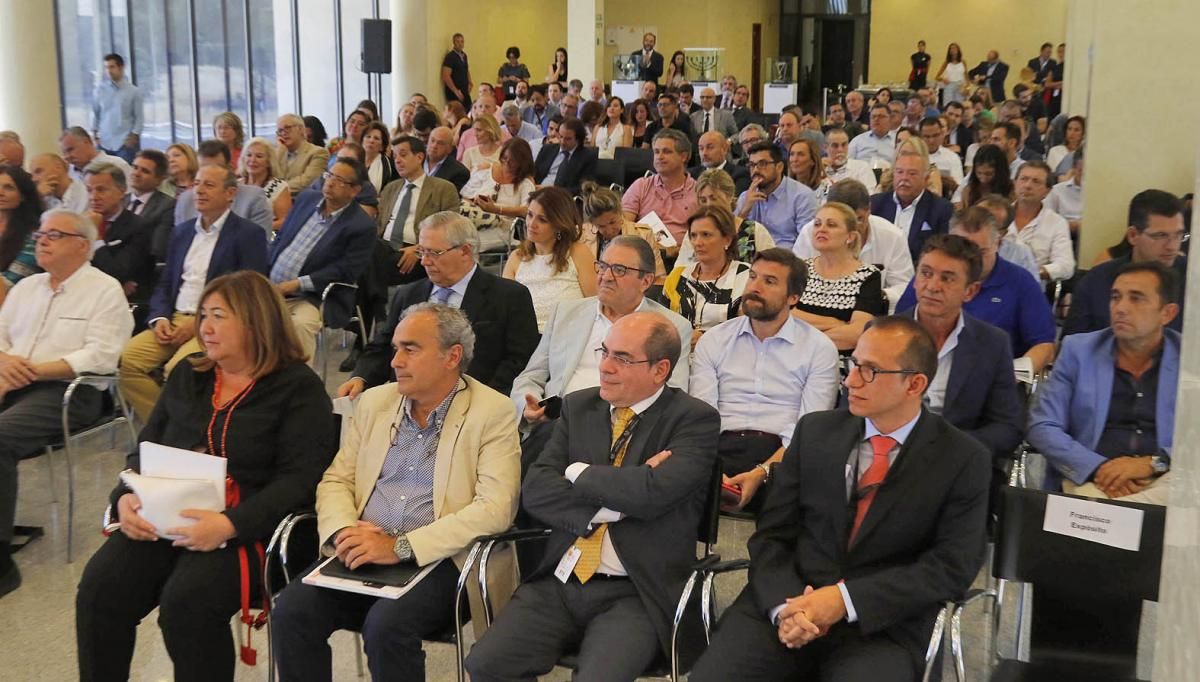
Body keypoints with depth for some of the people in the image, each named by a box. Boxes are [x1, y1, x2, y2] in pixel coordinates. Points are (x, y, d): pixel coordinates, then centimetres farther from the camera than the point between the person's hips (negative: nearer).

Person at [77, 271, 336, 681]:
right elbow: (145, 449, 18)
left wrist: (230, 524, -23)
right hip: (160, 519, 6)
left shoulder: (298, 388, -1)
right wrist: (126, 497, -4)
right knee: (99, 590, -20)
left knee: (186, 601, -30)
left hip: (244, 528, -5)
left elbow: (299, 478, -11)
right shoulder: (187, 376, 19)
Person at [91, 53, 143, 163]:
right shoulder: (100, 89, 6)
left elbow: (139, 117, 0)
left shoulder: (133, 91, -1)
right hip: (104, 142, 2)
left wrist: (134, 136, -7)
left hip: (125, 142, -2)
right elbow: (95, 113, 13)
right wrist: (95, 135, 9)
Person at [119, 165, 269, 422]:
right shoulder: (182, 231, 19)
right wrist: (160, 318, -1)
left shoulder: (249, 234, -2)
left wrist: (199, 323, -15)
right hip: (174, 320, 6)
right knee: (126, 359, -16)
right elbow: (165, 283, 21)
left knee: (177, 368, -31)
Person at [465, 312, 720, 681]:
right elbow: (535, 490, 1)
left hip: (635, 594, -4)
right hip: (560, 582, 5)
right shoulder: (579, 407, 11)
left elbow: (655, 492, -20)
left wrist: (578, 473, -5)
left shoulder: (695, 419, -3)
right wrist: (617, 500, -12)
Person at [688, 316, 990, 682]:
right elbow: (772, 533, 6)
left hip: (882, 625, -2)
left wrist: (846, 600, -16)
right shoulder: (815, 431, 8)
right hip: (788, 602, 2)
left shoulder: (963, 460, -1)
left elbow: (953, 566, -7)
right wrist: (785, 605, -14)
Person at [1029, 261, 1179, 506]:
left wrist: (1153, 463, -15)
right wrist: (1098, 467, -13)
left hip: (1167, 478, 1)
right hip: (1088, 477, 0)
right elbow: (1042, 427, 3)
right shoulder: (1078, 350, 8)